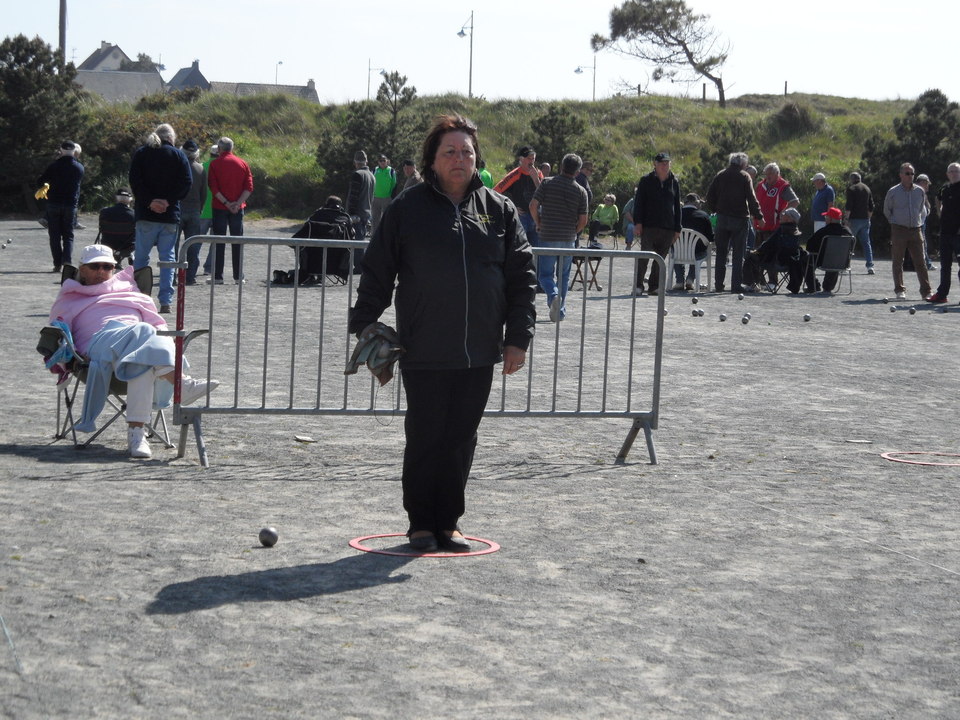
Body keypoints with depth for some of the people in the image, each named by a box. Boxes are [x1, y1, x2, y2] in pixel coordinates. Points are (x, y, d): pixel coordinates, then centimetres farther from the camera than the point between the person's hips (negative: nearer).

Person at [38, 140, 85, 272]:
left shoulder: (54, 166, -7)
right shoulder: (79, 168, 1)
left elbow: (40, 182, 0)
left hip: (53, 204, -2)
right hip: (71, 205, 2)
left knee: (55, 235, 5)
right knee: (68, 235, 8)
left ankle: (57, 264, 0)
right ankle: (67, 260, -12)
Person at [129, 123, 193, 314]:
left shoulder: (141, 154, 7)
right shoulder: (178, 155, 4)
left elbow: (135, 181, -4)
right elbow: (187, 182, -6)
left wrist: (149, 201, -8)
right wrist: (168, 201, -7)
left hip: (146, 214, 0)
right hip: (171, 214, 0)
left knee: (141, 256, 7)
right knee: (168, 257, 4)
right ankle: (165, 302, -2)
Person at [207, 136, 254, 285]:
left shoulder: (215, 164, -3)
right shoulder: (242, 164, 6)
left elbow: (213, 187, -11)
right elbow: (249, 187, -2)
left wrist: (226, 203, -11)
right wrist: (238, 203, -8)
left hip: (219, 208, -2)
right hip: (238, 209, 2)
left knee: (219, 242, 2)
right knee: (237, 242, 7)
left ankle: (217, 276, 0)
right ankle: (238, 277, 5)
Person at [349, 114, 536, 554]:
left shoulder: (499, 210, 8)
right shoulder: (407, 210, 1)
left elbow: (522, 276, 9)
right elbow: (376, 274, 3)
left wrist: (518, 337, 3)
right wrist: (364, 331, -2)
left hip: (480, 353, 3)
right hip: (424, 352, -2)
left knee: (461, 439, 8)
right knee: (424, 438, 3)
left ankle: (448, 523, 18)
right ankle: (421, 523, 15)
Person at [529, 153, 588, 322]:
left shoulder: (547, 183, -3)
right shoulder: (581, 191, 0)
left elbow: (533, 206, -8)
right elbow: (583, 220, -1)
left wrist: (539, 224, 6)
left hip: (547, 237, -2)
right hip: (568, 238, 2)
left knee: (545, 274, 4)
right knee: (564, 275, 15)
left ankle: (553, 295, -26)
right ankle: (560, 311, 15)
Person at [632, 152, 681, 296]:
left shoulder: (674, 182, 13)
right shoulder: (646, 180, 3)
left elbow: (677, 207, 17)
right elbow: (638, 202, 2)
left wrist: (677, 229, 13)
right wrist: (638, 223, -8)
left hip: (668, 228, 3)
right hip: (649, 226, -3)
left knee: (661, 258, 5)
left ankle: (654, 286, 13)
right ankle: (638, 286, -4)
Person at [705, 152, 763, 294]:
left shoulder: (720, 176, 6)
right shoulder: (744, 177, -6)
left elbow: (710, 196, 7)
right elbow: (751, 199, -10)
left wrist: (714, 210, 17)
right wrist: (758, 216, -5)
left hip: (722, 218, 4)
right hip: (740, 218, -4)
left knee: (721, 252, 11)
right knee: (738, 253, 0)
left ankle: (718, 284, 10)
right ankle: (736, 285, -4)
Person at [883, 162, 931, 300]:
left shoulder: (920, 191, 8)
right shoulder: (893, 192, 0)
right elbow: (886, 210, 10)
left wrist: (920, 221, 11)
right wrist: (894, 223, 7)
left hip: (916, 230, 2)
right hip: (899, 230, -2)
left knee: (920, 262, -1)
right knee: (898, 262, 1)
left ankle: (926, 291, 1)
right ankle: (900, 290, 8)